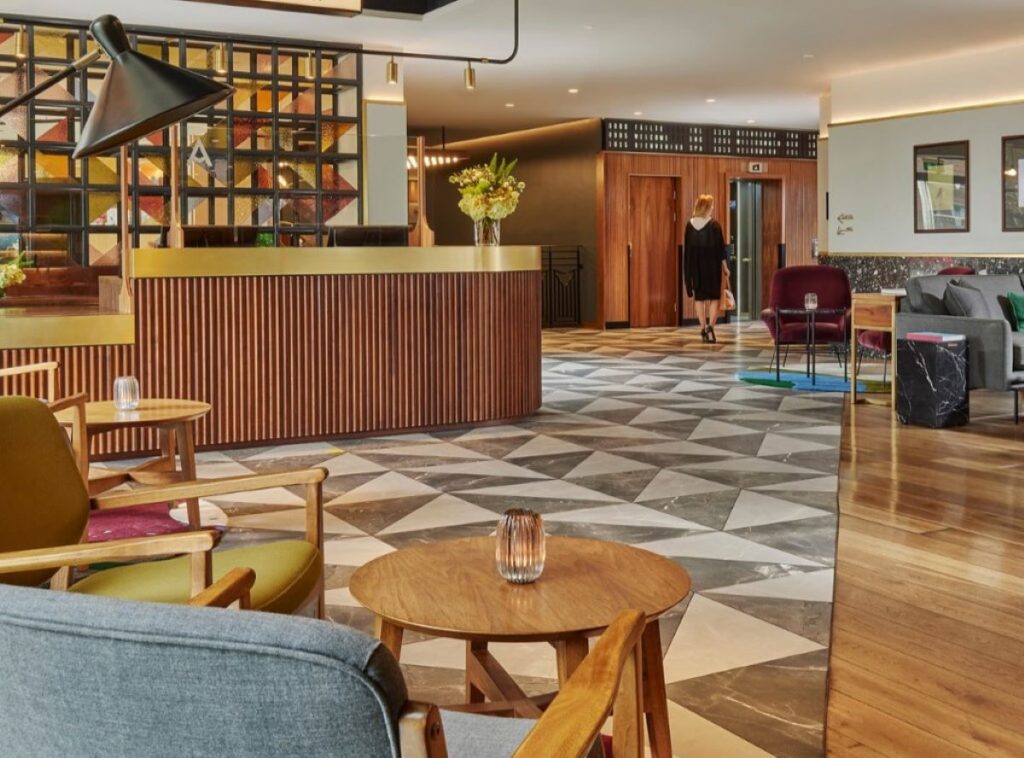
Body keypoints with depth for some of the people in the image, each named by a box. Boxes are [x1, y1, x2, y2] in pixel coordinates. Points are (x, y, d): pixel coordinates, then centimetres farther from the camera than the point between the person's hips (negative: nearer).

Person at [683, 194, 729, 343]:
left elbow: (686, 248, 6)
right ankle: (710, 326, -13)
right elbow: (720, 247, -7)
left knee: (700, 298, 11)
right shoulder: (714, 225, -10)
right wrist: (725, 267, 2)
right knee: (715, 297, 4)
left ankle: (703, 330, 11)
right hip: (712, 266, -3)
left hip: (695, 267, 3)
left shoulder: (689, 225, 1)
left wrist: (690, 269, 14)